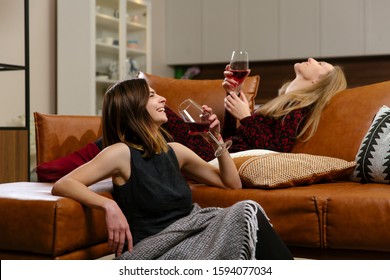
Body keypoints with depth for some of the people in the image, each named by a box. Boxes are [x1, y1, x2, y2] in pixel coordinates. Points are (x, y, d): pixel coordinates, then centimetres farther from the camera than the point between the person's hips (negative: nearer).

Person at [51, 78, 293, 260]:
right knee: (246, 215, -21)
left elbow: (232, 183, 19)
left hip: (188, 238, 7)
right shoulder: (122, 153, -6)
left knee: (246, 210, -20)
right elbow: (61, 186, -14)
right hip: (152, 251, -6)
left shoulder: (175, 151, 12)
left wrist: (216, 139, 8)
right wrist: (109, 206, -28)